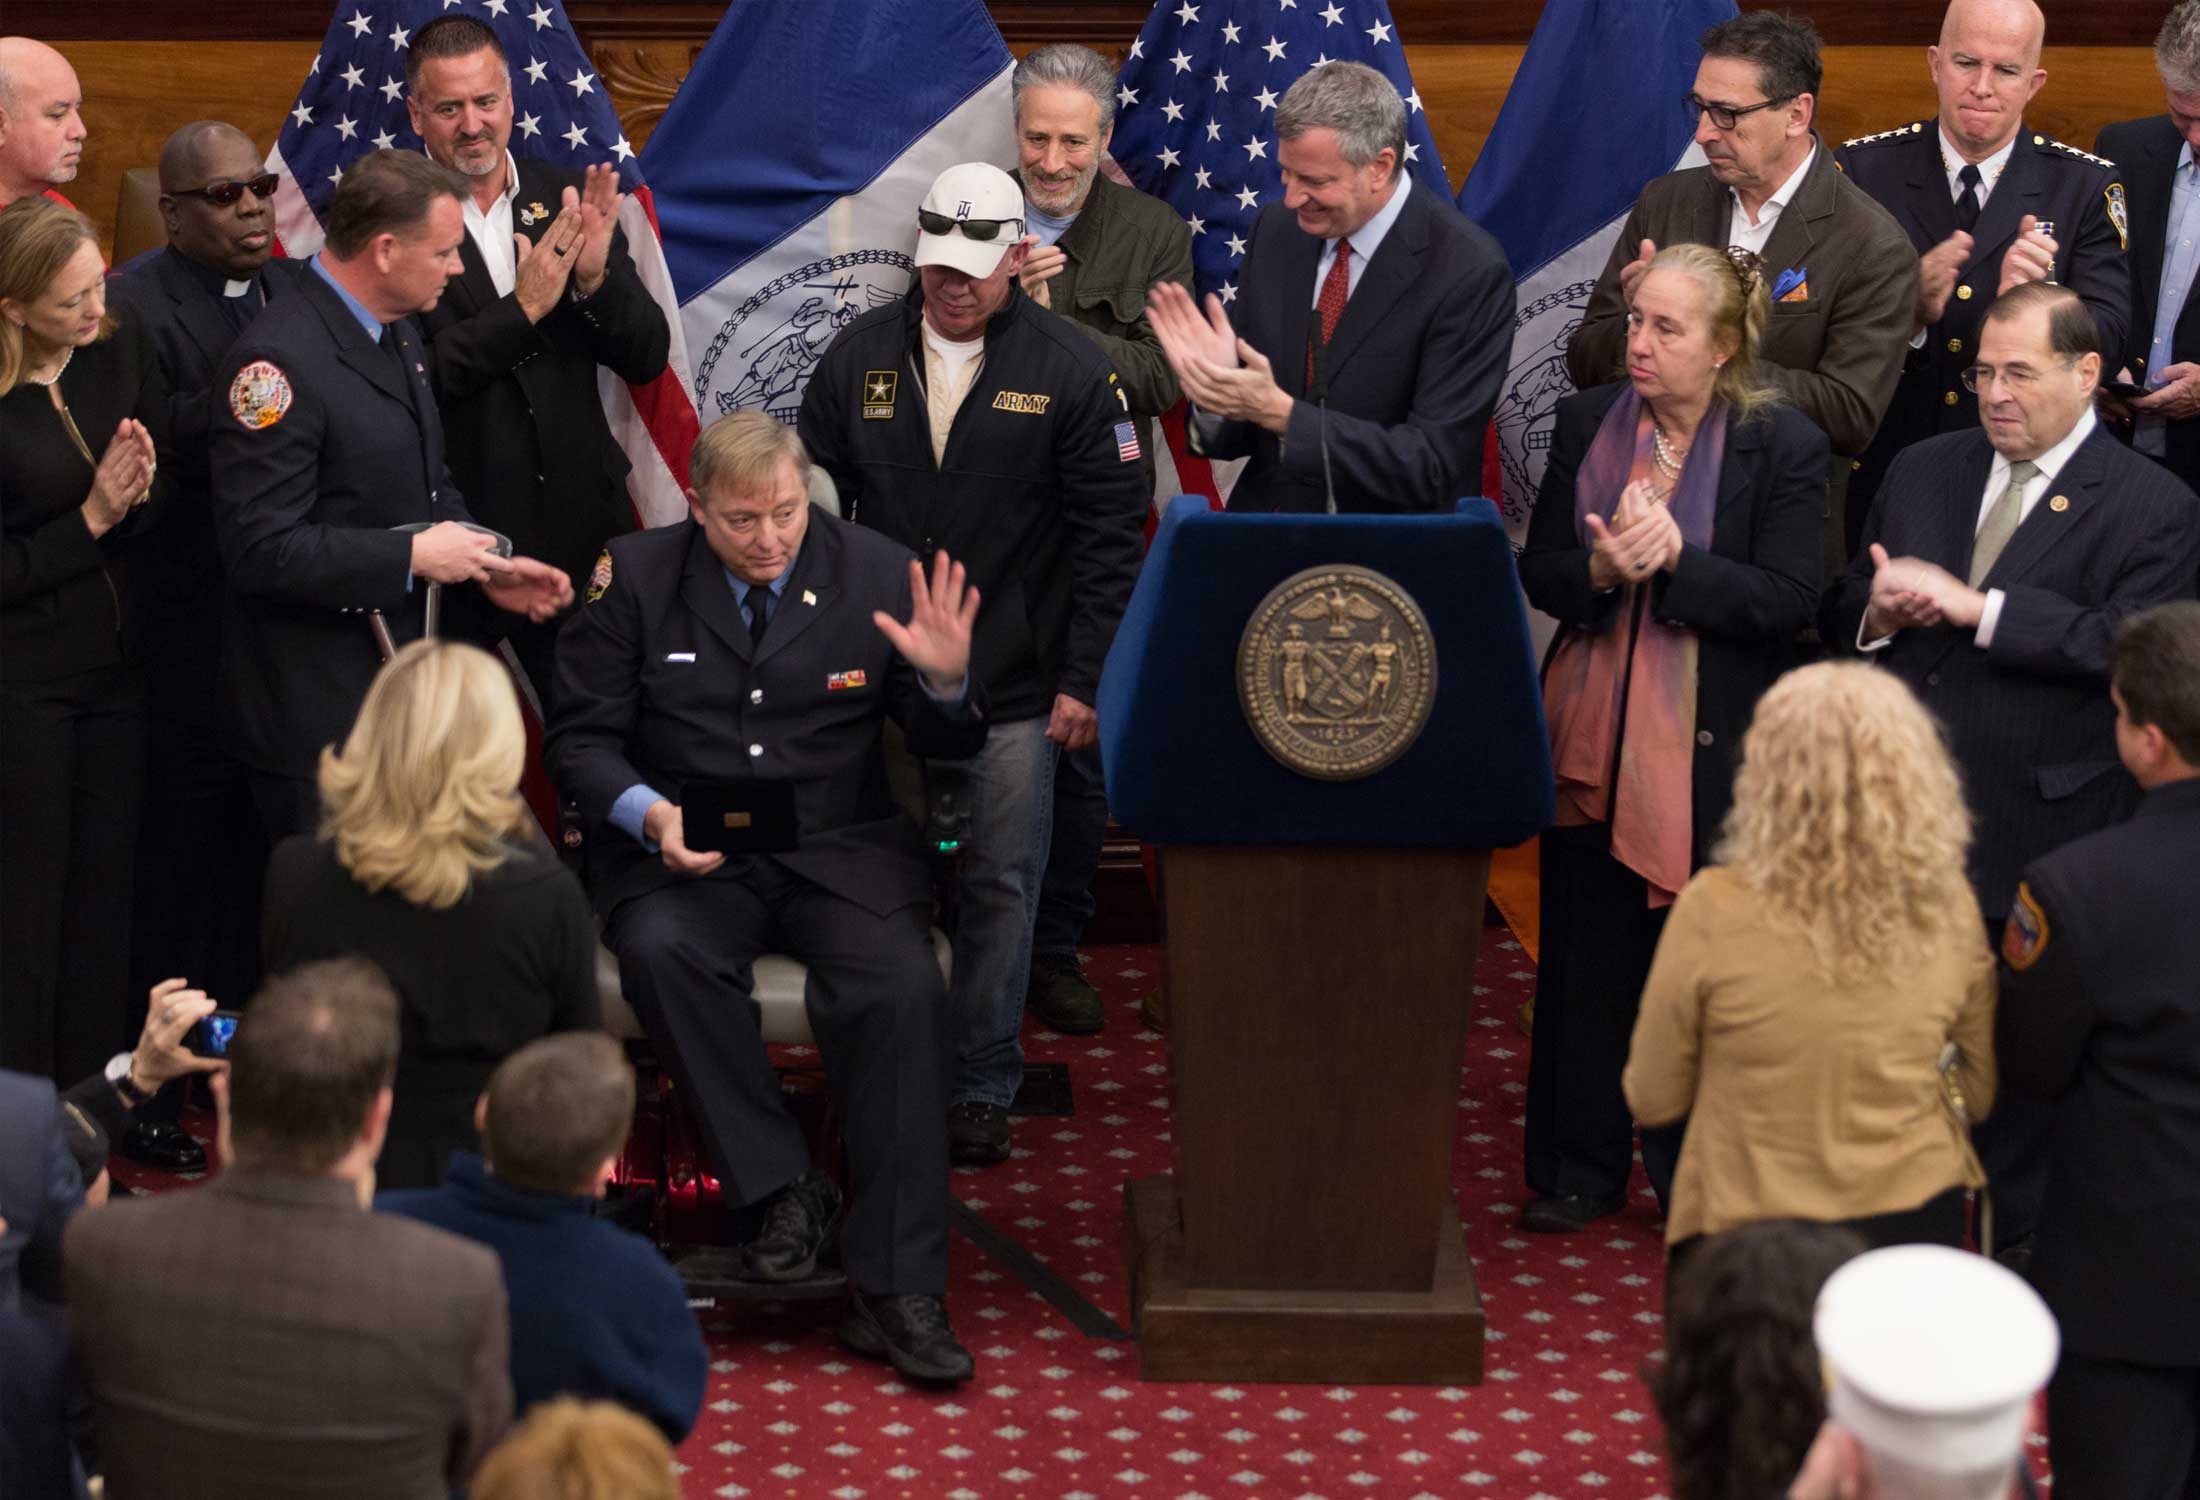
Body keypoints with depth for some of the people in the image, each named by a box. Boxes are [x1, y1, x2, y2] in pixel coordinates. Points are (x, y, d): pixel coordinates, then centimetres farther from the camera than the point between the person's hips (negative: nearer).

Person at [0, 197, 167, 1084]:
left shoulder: (122, 353, -3)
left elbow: (171, 495, 6)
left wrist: (139, 494, -15)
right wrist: (90, 520, -19)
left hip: (115, 668, 5)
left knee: (105, 895, 12)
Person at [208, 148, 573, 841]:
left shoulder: (398, 334, 11)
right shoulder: (282, 360, -20)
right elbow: (262, 546, -24)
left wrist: (486, 571, 5)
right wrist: (412, 557, -19)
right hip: (317, 711, -9)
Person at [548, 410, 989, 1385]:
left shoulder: (877, 573, 5)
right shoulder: (635, 576, 3)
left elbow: (947, 748, 8)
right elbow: (582, 738, 3)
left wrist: (947, 682, -16)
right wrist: (650, 814, -17)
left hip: (837, 847, 0)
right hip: (683, 854, 0)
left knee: (900, 985, -28)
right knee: (663, 952, -35)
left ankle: (896, 1292, -27)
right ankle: (781, 1191, -21)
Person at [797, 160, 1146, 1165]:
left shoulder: (1071, 373, -3)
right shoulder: (861, 356, 5)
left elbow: (1109, 535, -2)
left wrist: (1085, 680, -6)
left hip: (1014, 693, -2)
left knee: (1000, 889, 3)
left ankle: (982, 1086, 13)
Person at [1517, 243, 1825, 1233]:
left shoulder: (1783, 446, -7)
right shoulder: (1588, 422, 4)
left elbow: (1786, 601, -12)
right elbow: (1537, 572, 4)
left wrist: (1674, 561, -22)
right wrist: (1603, 570, -17)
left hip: (1710, 743, -4)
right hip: (1592, 732, 4)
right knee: (1585, 954, 9)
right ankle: (1580, 1169, 20)